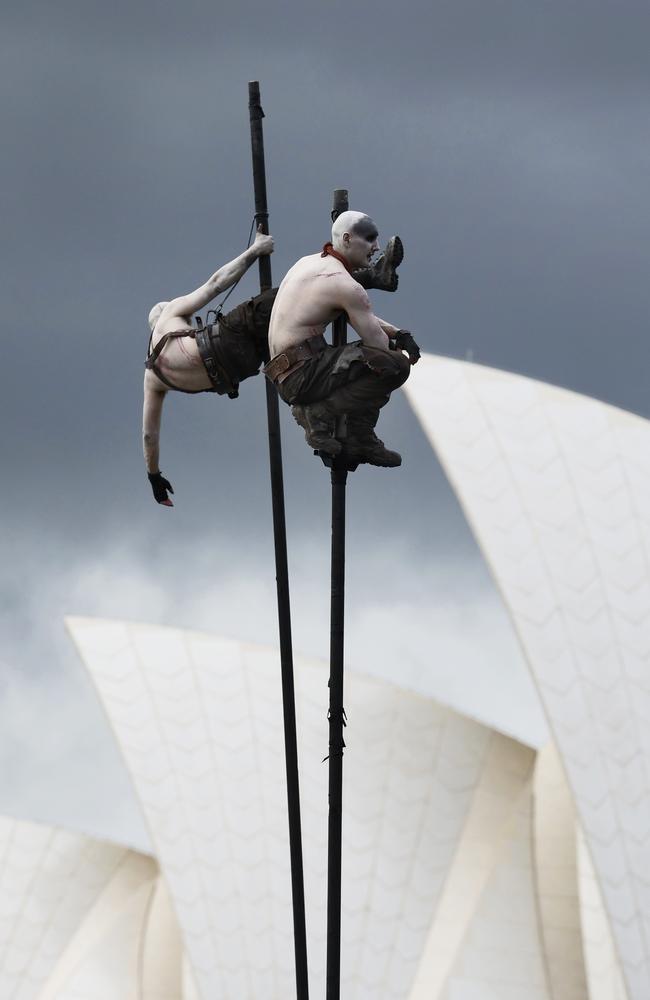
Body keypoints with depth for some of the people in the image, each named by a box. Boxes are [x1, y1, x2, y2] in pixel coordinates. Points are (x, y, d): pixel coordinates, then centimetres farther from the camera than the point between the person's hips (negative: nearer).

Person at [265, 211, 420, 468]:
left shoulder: (310, 262, 17)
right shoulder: (345, 285, -14)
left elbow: (364, 317, 25)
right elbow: (377, 342, -10)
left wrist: (398, 334, 11)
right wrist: (397, 343, 14)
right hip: (302, 375, -10)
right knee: (396, 365, -21)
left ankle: (360, 440, 16)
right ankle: (321, 412, -13)